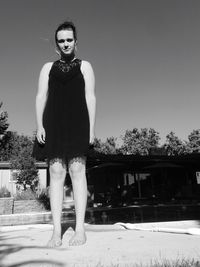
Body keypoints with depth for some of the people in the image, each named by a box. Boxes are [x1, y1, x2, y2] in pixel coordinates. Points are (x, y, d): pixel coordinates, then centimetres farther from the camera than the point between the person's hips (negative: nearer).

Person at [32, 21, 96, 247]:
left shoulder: (85, 66, 15)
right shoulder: (48, 68, 19)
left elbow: (91, 98, 4)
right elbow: (40, 97, 8)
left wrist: (91, 127, -7)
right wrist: (39, 125, -6)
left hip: (77, 123, -1)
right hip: (54, 124, 2)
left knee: (77, 171, -10)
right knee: (56, 173, -6)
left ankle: (80, 229, -6)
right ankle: (56, 232, -3)